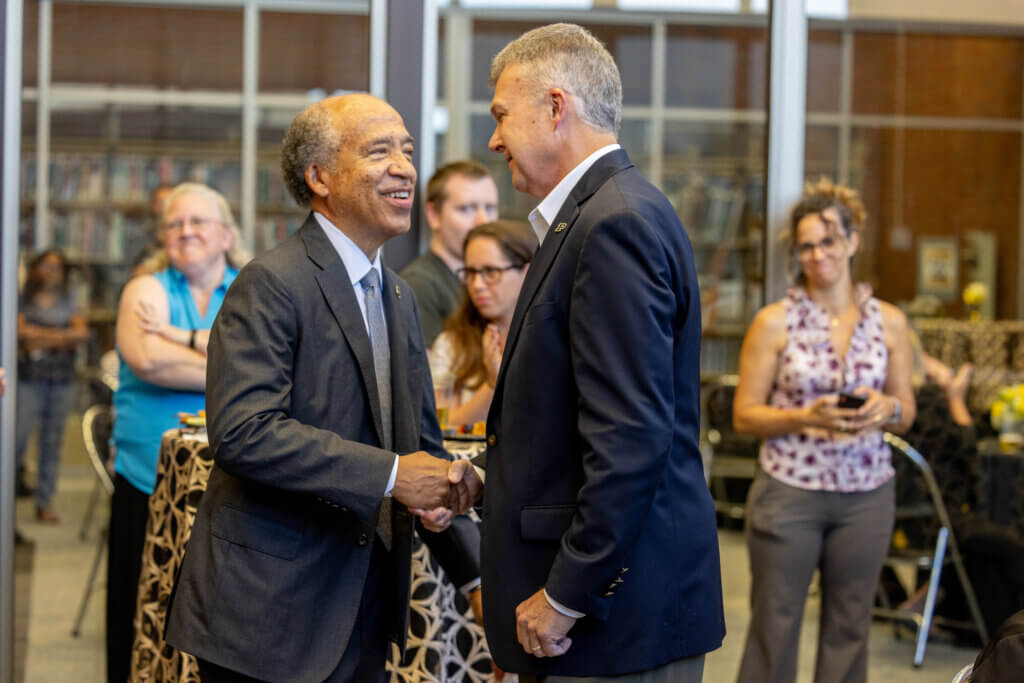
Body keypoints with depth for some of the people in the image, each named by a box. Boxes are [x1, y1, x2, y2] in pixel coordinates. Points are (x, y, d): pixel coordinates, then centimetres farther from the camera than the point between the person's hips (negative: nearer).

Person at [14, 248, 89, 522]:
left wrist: (41, 337, -7)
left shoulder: (68, 302, 14)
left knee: (52, 442, 4)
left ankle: (45, 504, 9)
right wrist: (63, 337, -6)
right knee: (18, 434, -14)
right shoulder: (24, 300, 6)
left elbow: (82, 333, 1)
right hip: (29, 378, -3)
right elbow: (21, 330, -9)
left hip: (61, 379, 3)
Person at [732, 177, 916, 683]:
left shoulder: (888, 322, 4)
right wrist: (807, 418, -19)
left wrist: (886, 408, -11)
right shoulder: (774, 322, -4)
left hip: (865, 494, 3)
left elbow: (906, 413, 12)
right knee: (774, 626, 3)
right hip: (789, 491, -3)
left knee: (849, 627, 10)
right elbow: (744, 415, -3)